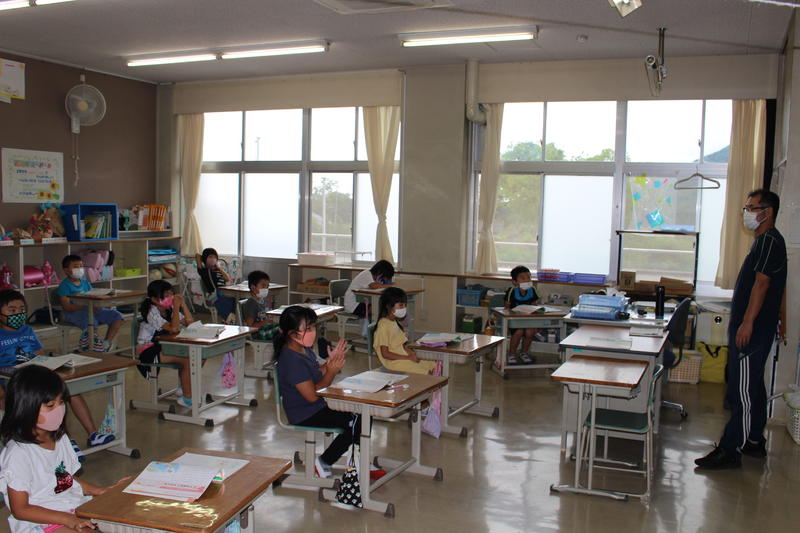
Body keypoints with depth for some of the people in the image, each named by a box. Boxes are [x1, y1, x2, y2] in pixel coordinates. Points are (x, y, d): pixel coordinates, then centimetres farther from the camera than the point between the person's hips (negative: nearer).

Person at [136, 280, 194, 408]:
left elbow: (189, 322, 0)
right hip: (148, 352, -9)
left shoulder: (169, 309, 7)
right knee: (187, 360, -26)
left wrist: (182, 304, -6)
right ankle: (187, 398, -14)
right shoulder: (152, 313, -18)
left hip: (163, 347, 9)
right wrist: (176, 307, -26)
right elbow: (174, 328, -31)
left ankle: (184, 388, 12)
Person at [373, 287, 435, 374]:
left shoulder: (394, 323, 13)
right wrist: (408, 357, -19)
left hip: (403, 359, 9)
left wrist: (411, 352, -4)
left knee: (434, 365, -2)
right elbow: (385, 354, -18)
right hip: (394, 362, -9)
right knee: (425, 372, -20)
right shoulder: (384, 325, -16)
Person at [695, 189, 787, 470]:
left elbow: (761, 283, -22)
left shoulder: (770, 241, -14)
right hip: (751, 327, 11)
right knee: (753, 386, 17)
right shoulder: (764, 240, 18)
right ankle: (754, 441, 27)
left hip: (753, 328, -11)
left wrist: (747, 323, -25)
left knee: (742, 389, -8)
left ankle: (730, 451, -4)